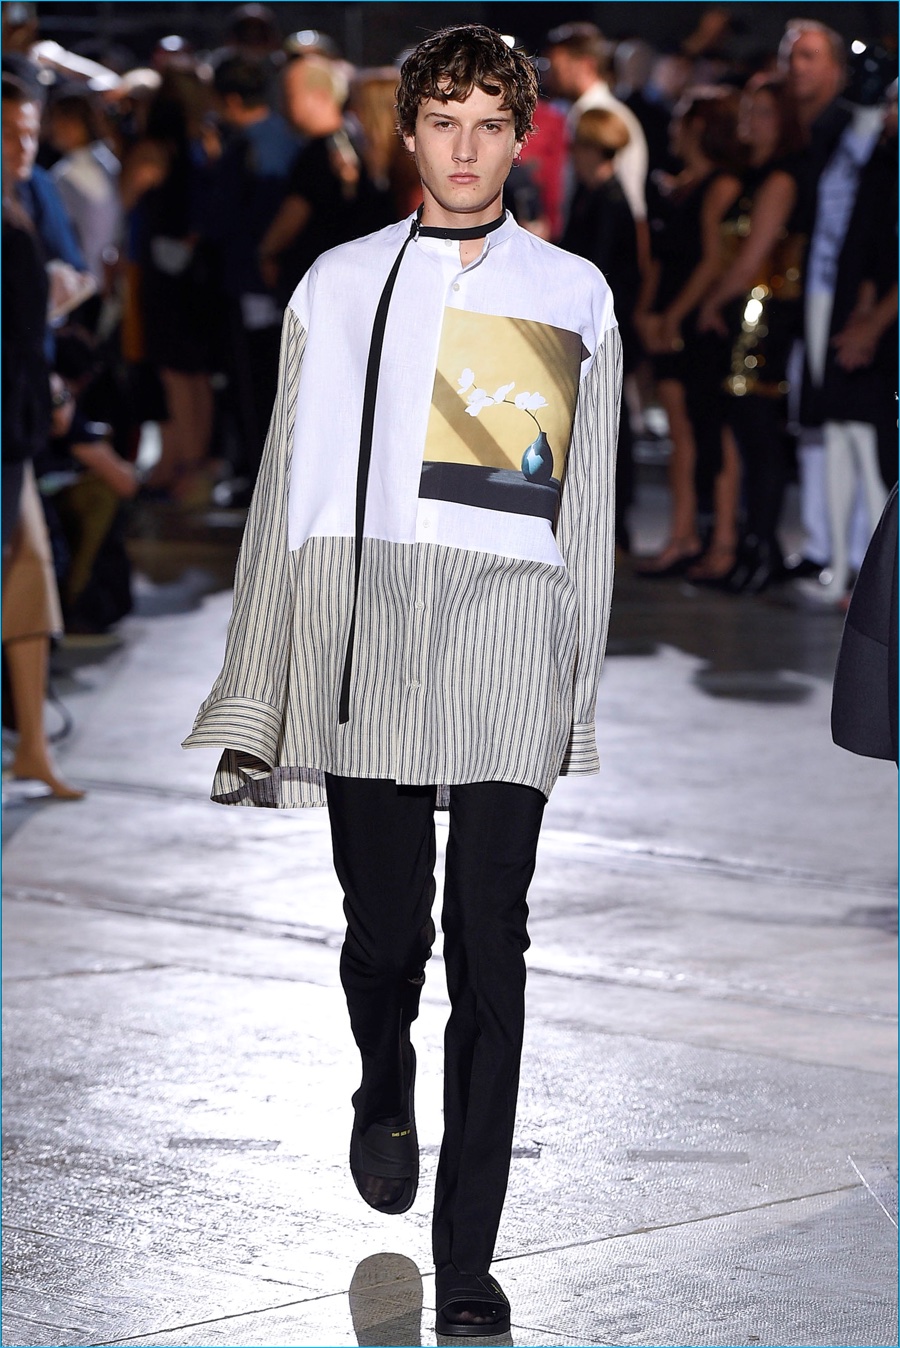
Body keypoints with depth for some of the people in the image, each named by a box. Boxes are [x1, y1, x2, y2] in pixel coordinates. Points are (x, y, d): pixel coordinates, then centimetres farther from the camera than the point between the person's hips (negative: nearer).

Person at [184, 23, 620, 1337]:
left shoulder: (573, 294, 12)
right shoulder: (341, 285, 12)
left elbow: (588, 504, 13)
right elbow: (290, 488, 11)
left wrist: (581, 687, 9)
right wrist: (260, 699, 7)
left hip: (508, 636, -1)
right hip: (362, 623, 1)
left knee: (489, 944, -7)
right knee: (384, 924, 3)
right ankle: (385, 1095, 38)